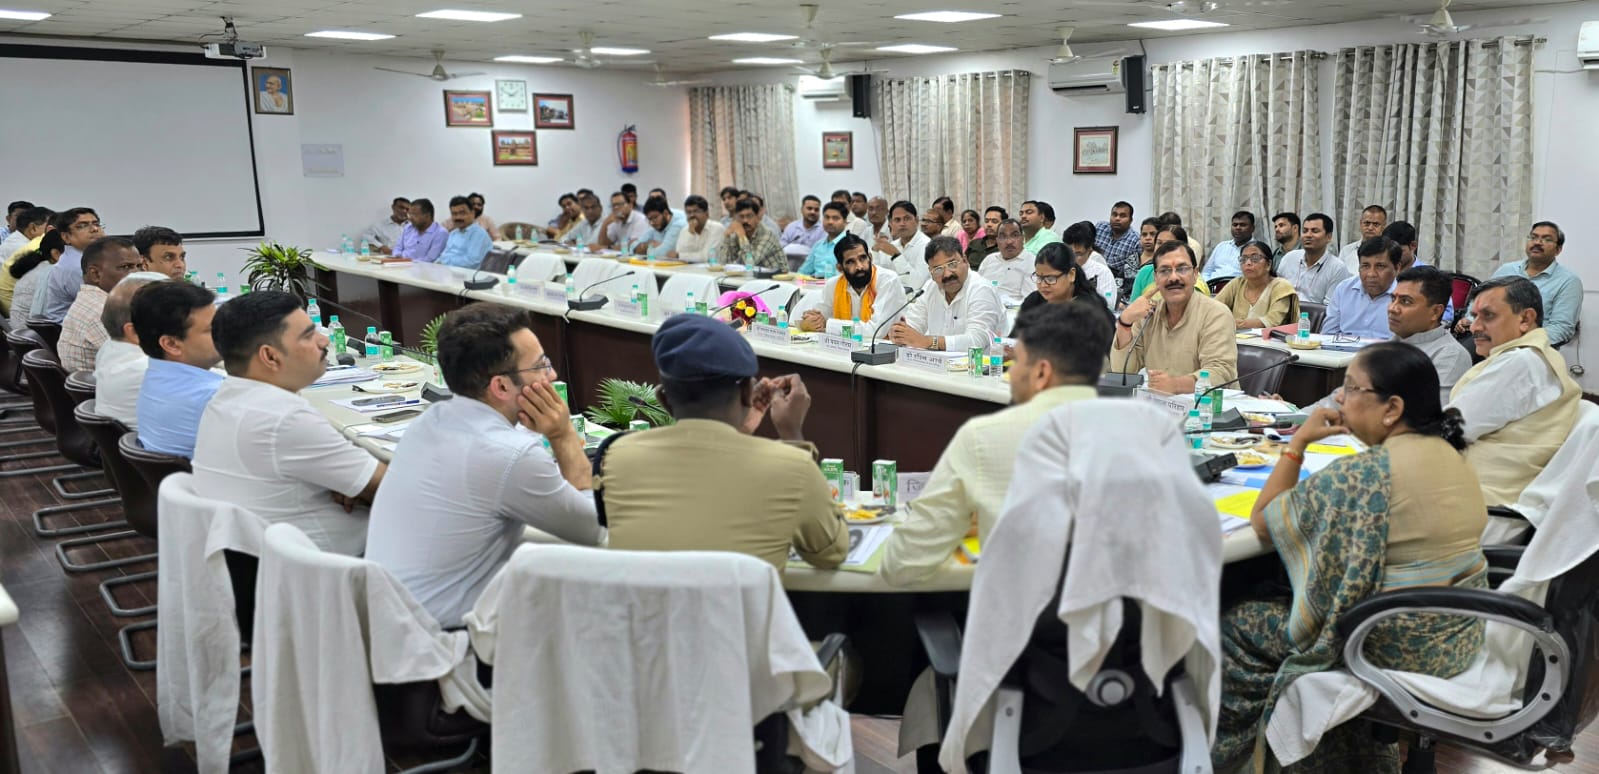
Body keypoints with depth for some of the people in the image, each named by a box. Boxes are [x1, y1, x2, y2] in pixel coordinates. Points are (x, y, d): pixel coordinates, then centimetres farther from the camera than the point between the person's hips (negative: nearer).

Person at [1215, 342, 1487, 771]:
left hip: (1399, 651, -8)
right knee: (1284, 596, 23)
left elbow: (1263, 521, -13)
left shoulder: (1362, 473, -24)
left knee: (1235, 626, 6)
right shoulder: (1450, 454, 1)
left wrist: (1298, 442, -6)